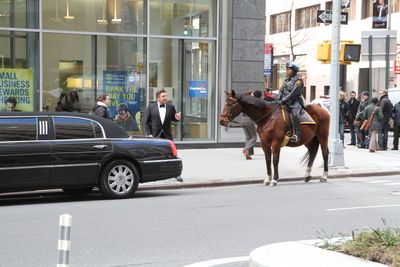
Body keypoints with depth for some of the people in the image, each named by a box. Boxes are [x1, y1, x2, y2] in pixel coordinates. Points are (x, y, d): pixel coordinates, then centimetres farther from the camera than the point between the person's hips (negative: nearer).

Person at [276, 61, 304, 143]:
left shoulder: (298, 80, -6)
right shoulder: (286, 80, 19)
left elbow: (293, 93, -16)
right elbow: (281, 91, 15)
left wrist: (283, 100, -22)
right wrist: (278, 99, -4)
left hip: (295, 103, -8)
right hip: (285, 103, 8)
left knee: (294, 115, -32)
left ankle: (297, 135, -34)